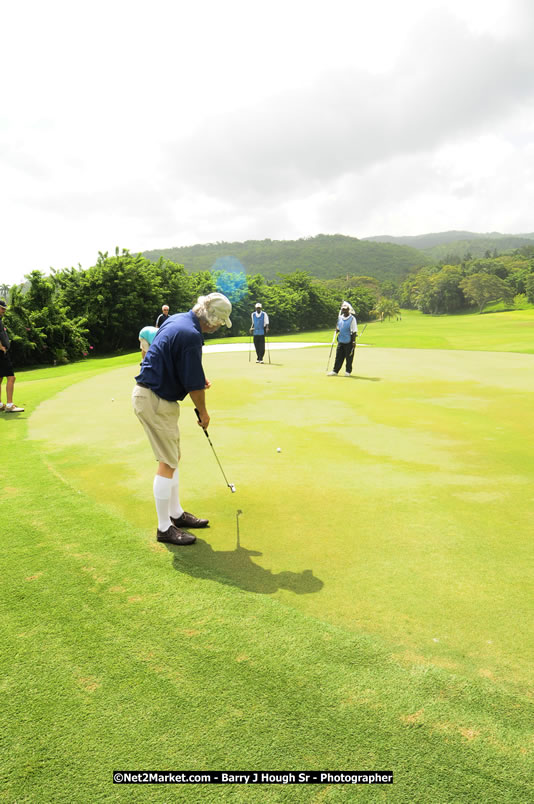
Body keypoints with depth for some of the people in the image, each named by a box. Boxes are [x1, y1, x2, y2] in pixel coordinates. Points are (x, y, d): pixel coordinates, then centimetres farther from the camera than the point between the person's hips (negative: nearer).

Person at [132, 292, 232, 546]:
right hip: (155, 401, -10)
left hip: (149, 393, 10)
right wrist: (203, 412, -1)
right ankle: (164, 528, 11)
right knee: (168, 463, -2)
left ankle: (176, 514, 30)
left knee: (172, 458, 18)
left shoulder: (177, 319, 7)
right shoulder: (191, 336, -23)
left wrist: (198, 377, 16)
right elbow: (194, 386, -18)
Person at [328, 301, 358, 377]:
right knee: (338, 356, 7)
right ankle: (335, 371, 11)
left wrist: (354, 341, -15)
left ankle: (348, 371, 14)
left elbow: (354, 331, -10)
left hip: (349, 341, -5)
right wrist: (337, 329, -4)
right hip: (341, 340, 6)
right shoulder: (340, 317, 9)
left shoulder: (352, 318, -8)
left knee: (349, 357, 2)